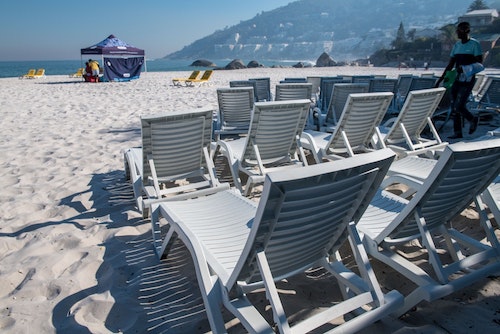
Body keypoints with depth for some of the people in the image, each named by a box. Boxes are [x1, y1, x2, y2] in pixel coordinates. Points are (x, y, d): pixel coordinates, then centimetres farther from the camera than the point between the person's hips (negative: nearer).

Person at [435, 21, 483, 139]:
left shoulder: (475, 44, -5)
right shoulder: (457, 45, 13)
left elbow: (479, 64, -9)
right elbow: (450, 64, 14)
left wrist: (465, 68, -25)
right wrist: (441, 79, 9)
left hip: (468, 80, -6)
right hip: (457, 80, 6)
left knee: (459, 106, -11)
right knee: (454, 107, 4)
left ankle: (473, 119, 19)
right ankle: (457, 132, 13)